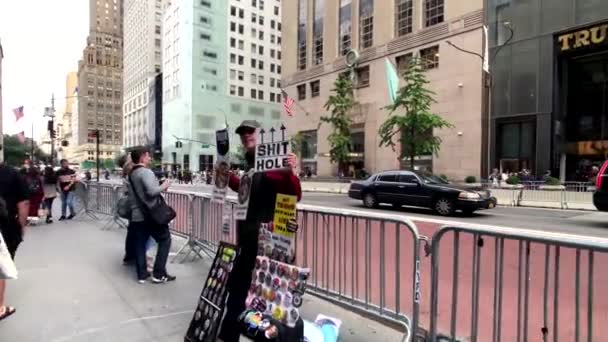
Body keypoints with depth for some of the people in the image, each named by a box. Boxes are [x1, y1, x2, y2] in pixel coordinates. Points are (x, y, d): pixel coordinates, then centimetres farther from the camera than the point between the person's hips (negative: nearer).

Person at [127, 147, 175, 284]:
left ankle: (142, 275, 19)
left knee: (140, 245, 12)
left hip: (136, 215, 8)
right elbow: (152, 191, -27)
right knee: (165, 240, 4)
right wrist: (163, 186, -11)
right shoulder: (146, 172, -15)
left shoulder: (131, 174, 14)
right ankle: (159, 274, 4)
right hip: (151, 214, -8)